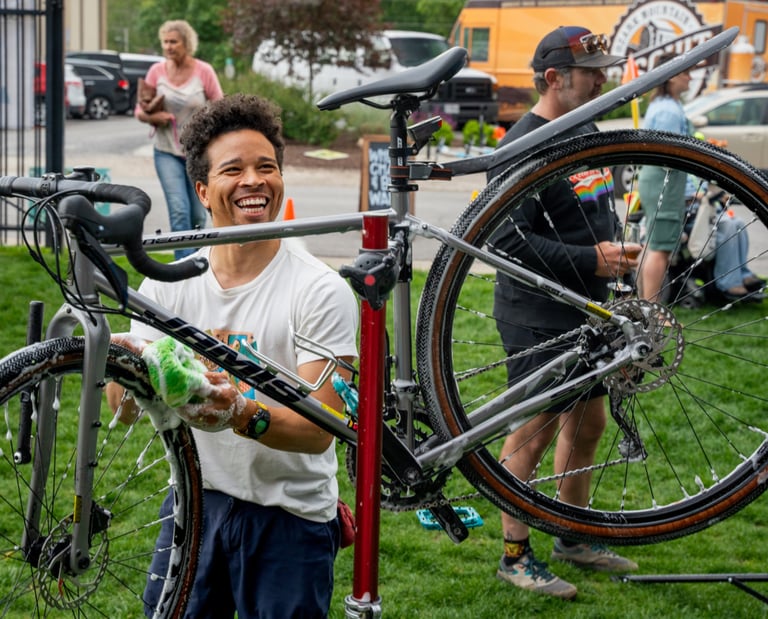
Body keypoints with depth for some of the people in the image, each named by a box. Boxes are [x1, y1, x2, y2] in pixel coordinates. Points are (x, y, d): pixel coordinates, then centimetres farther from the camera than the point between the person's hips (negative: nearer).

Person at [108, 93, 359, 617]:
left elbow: (319, 430, -21)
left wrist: (241, 414, -40)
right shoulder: (168, 283, -2)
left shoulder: (320, 291, -14)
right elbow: (123, 410, -5)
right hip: (194, 500, 3)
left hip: (290, 516, -3)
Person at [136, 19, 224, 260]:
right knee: (179, 211, -13)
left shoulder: (204, 71, -4)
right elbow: (140, 111, 6)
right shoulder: (157, 71, -1)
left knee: (198, 215, 9)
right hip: (167, 152, 0)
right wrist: (154, 116, -17)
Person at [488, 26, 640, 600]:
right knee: (534, 432, -2)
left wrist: (617, 249, 8)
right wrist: (591, 260, -23)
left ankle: (574, 538, 33)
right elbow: (508, 239, -24)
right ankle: (516, 555, 12)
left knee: (589, 422, 17)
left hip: (587, 308, 9)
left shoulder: (586, 131, 11)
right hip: (539, 319, -9)